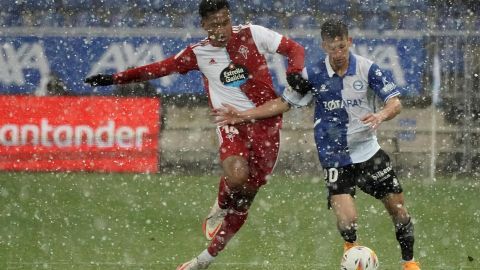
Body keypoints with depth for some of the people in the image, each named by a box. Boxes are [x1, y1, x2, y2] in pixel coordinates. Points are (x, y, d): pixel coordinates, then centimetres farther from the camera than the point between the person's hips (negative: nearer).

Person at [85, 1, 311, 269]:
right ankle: (220, 209, 5)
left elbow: (295, 48, 3)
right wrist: (115, 78, 7)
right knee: (236, 174, -32)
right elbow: (161, 68, 9)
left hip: (265, 121, 0)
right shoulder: (198, 53, 3)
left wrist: (295, 72, -18)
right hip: (231, 121, 0)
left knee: (245, 196, 1)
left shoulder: (252, 34, -2)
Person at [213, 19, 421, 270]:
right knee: (347, 220, -17)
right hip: (335, 158, -1)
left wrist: (381, 115, -34)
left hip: (369, 153, 1)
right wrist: (243, 115, 0)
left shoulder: (367, 69, -9)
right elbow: (283, 103, 5)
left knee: (398, 209, 4)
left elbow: (395, 102, -11)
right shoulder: (313, 75, -7)